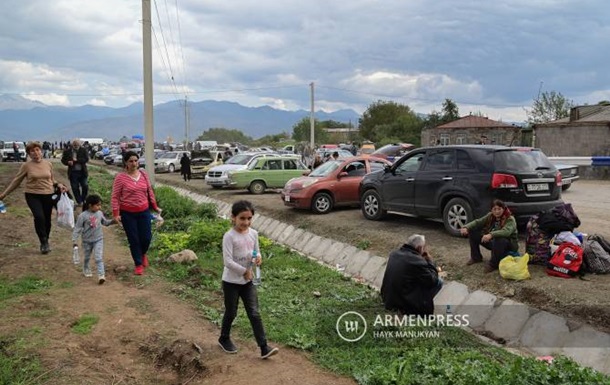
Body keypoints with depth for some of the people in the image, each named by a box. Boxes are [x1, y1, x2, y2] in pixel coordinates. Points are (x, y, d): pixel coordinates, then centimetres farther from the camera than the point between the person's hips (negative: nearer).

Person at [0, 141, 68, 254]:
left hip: (48, 195, 3)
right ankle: (44, 242, -8)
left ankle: (45, 243, 28)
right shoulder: (26, 165, -4)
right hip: (33, 195, -2)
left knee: (47, 220, 8)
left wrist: (58, 185, -2)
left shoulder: (48, 164, 4)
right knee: (39, 217, -22)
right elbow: (16, 180, 5)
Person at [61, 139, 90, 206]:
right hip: (73, 172, 1)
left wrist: (77, 160, -19)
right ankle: (79, 202, 13)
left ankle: (84, 200, 19)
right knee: (75, 188, 3)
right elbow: (63, 160, 7)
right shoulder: (67, 151, 1)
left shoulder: (83, 150, -1)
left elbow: (86, 159, -10)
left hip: (82, 172, 0)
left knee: (85, 186, 0)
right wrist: (68, 162, -14)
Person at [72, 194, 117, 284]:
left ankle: (101, 275, -14)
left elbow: (105, 222, 13)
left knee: (98, 257, -10)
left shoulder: (99, 213, -4)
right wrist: (74, 240, -18)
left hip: (98, 240, 1)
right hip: (87, 241, -1)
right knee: (87, 257, 19)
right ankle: (86, 269, 46)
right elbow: (77, 228, -14)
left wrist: (113, 221, -4)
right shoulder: (83, 216, -17)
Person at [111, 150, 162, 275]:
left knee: (146, 237, 5)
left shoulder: (144, 174, 2)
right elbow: (115, 197, -8)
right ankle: (138, 265, 19)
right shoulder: (120, 177, -9)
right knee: (133, 239, 4)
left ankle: (143, 254, 39)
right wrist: (116, 214, -13)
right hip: (127, 213, -3)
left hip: (144, 211, 3)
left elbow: (150, 192, 12)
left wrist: (155, 206, 13)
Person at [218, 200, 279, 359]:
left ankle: (264, 347, 2)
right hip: (231, 281, -4)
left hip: (248, 281, 5)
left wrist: (258, 257, -12)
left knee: (254, 313, 2)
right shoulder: (229, 236, -19)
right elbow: (227, 261, -22)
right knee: (231, 313, 12)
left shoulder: (253, 233, -1)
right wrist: (244, 271, -18)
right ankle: (224, 339, 38)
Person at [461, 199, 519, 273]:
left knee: (499, 240, -42)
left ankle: (494, 264, -21)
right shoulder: (490, 216, -2)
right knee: (472, 232, -4)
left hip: (509, 245, -6)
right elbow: (477, 222, -7)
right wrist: (466, 227, -27)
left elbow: (506, 231, -40)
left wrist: (491, 235, -55)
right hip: (493, 242, 6)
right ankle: (476, 257, 9)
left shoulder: (510, 219, -21)